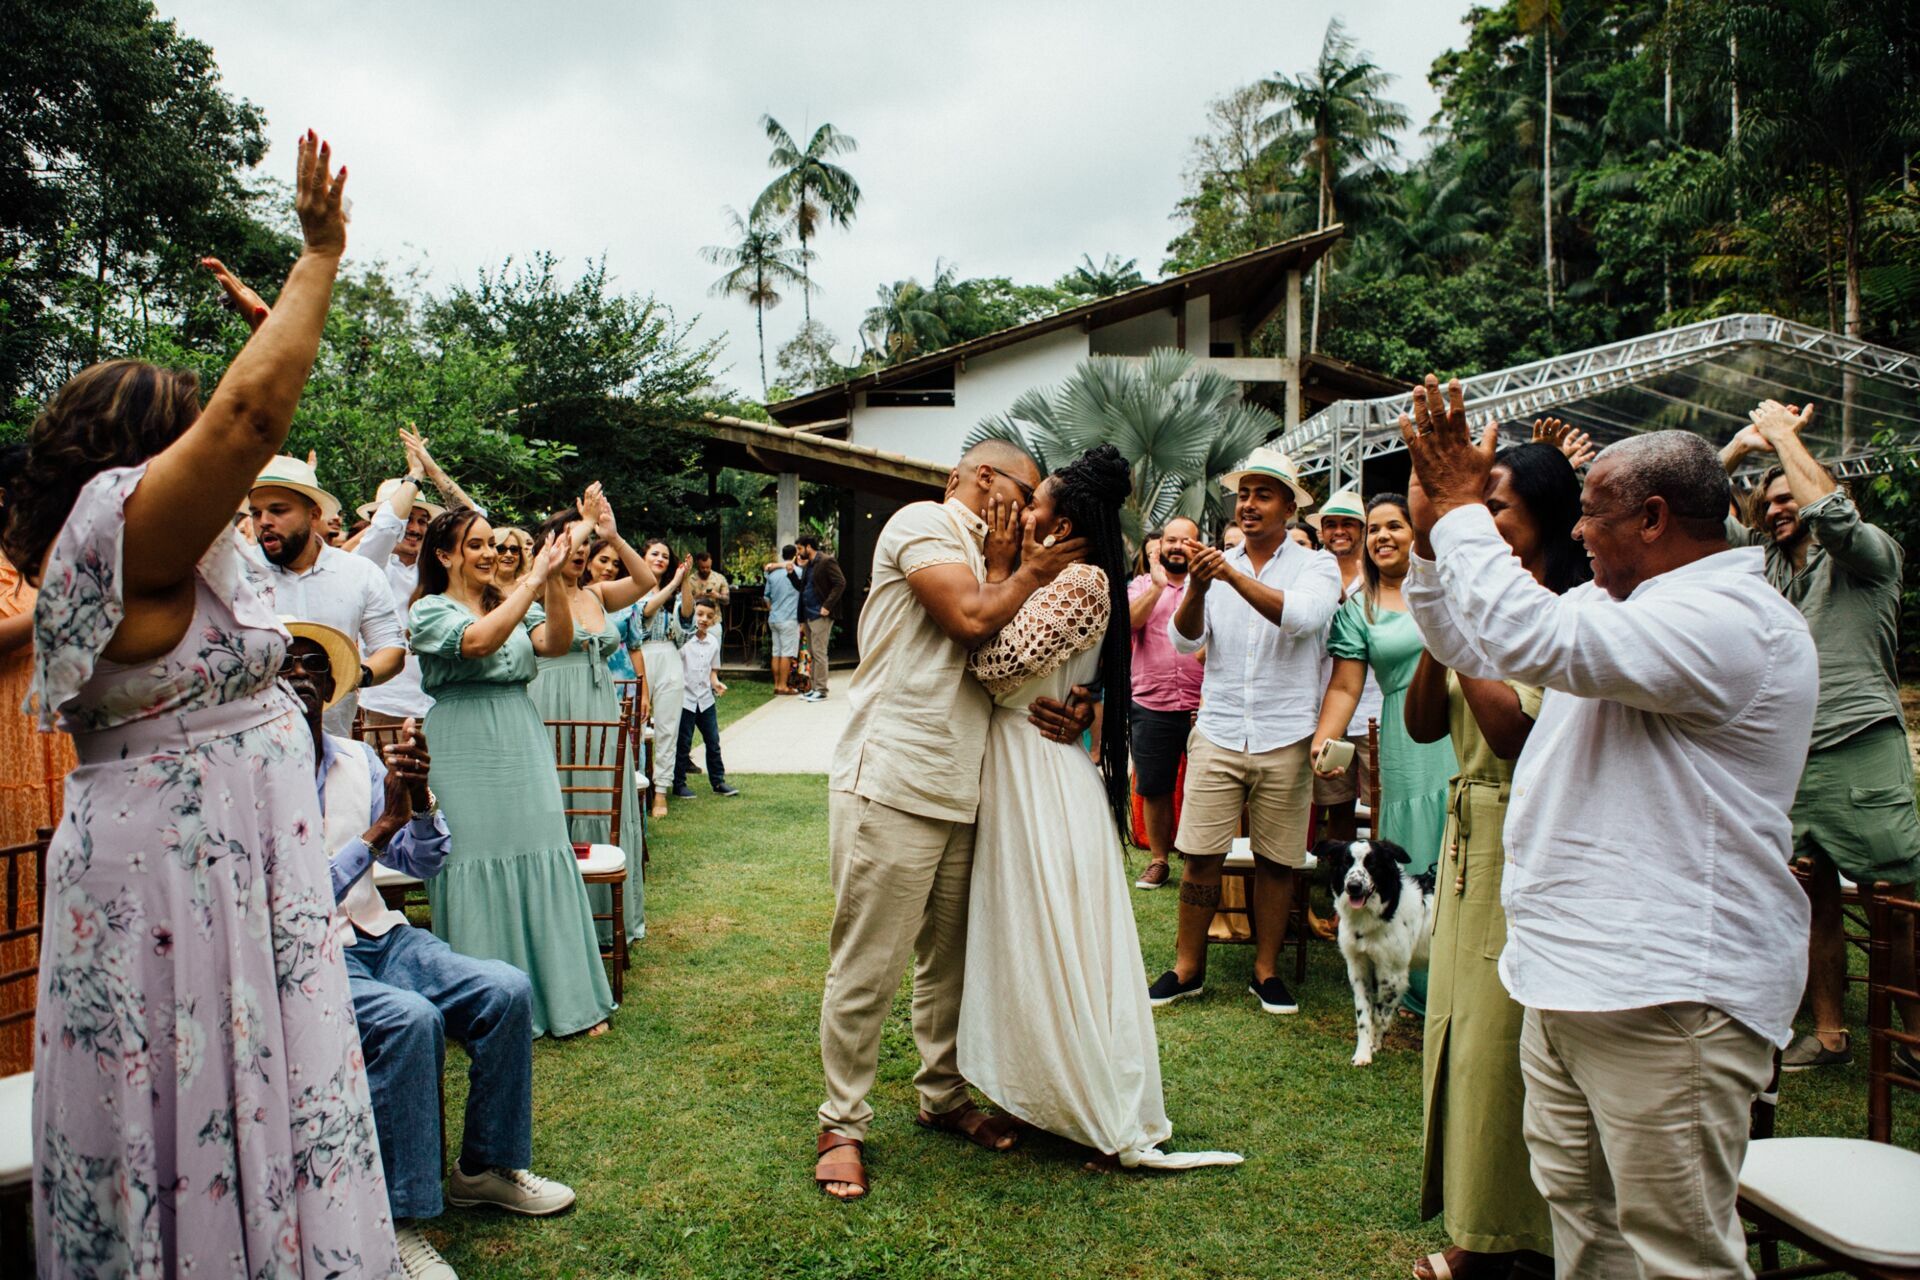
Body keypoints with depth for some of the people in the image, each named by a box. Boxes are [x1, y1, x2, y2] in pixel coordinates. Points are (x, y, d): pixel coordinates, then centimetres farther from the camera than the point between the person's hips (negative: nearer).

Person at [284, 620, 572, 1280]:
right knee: (410, 1018, -32)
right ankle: (396, 1221, -16)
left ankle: (484, 1167, 7)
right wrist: (380, 826, -24)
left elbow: (423, 865, 6)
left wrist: (418, 797, -14)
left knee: (506, 990, -15)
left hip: (378, 936, 6)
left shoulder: (359, 760, 6)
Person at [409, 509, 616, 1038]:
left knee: (541, 869, 4)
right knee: (477, 878, 0)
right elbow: (478, 641, -21)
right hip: (466, 760, -4)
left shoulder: (511, 606, 15)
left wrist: (553, 579, -13)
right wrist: (533, 580, -19)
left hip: (524, 755, 5)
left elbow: (556, 643, -2)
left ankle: (564, 998, 13)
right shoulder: (430, 610, -1)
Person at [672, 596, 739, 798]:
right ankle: (679, 784, 14)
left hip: (705, 699, 5)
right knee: (683, 744, 3)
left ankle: (718, 781, 20)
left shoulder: (713, 642, 6)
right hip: (685, 699, -5)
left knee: (713, 742, 10)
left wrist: (716, 682, -4)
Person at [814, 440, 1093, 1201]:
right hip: (891, 787, -9)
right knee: (867, 967, 0)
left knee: (950, 960, 15)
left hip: (958, 794, 9)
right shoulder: (924, 522, -4)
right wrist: (1031, 572, 0)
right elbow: (970, 619, -17)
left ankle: (943, 1097, 31)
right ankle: (842, 1124, 13)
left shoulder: (986, 562, 23)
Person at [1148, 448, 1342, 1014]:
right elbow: (1184, 639, -3)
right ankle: (1187, 968, 15)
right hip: (1218, 733, 1)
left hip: (1285, 739, -1)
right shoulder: (1216, 565, 8)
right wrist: (1197, 588, -22)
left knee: (1276, 861, 8)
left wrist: (1233, 575, -28)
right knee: (1200, 856, 1)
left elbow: (1300, 617, -20)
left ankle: (1266, 970, 23)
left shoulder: (1316, 566, 2)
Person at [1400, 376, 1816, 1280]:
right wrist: (1432, 530, 8)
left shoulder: (1732, 621, -18)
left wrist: (1462, 508, -19)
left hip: (1665, 998, -10)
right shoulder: (1620, 605, 15)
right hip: (1569, 971, 10)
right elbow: (1470, 647, 21)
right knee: (1575, 1205, 20)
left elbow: (1533, 638, -31)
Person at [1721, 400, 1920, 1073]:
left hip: (1860, 747, -5)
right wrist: (1743, 443, 8)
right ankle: (1829, 1034, 17)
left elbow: (1833, 514, -19)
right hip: (1787, 755, 5)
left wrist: (1784, 433, -8)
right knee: (1815, 897, 9)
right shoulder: (1766, 558, 17)